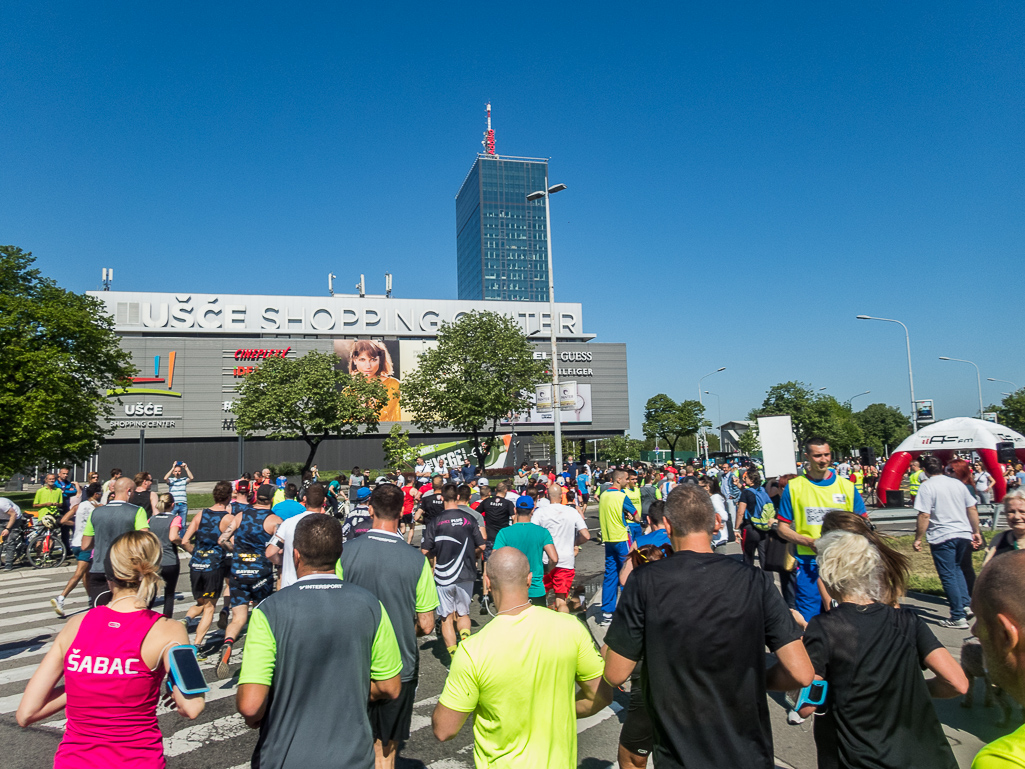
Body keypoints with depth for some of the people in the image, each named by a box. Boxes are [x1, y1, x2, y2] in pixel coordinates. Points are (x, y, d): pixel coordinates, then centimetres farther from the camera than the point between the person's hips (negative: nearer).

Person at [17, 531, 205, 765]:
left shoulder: (75, 624, -1)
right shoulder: (167, 631, -12)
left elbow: (26, 714, 1)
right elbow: (191, 708, -19)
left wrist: (85, 685, 9)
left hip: (71, 761, 4)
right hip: (137, 761, -3)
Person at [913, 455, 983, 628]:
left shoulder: (927, 486, -10)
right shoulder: (958, 483, 8)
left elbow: (924, 515, -15)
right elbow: (972, 509, 10)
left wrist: (918, 539, -9)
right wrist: (976, 532, 21)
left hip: (942, 537, -6)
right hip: (963, 534, 6)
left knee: (948, 576, 2)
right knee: (956, 568, 26)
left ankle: (958, 617, 5)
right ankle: (966, 603, 16)